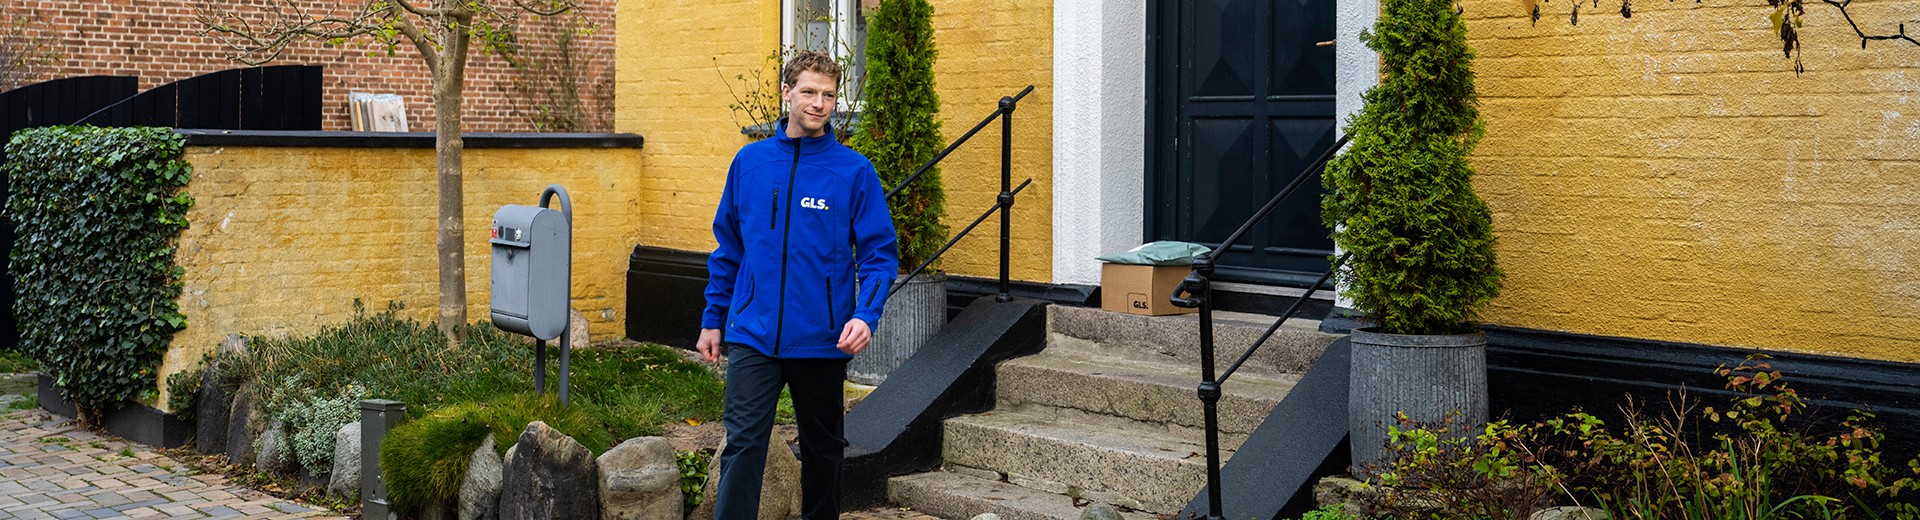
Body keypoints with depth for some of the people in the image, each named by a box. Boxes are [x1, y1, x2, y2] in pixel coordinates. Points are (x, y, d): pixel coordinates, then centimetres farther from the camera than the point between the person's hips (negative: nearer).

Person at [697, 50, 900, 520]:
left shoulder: (854, 171, -4)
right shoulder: (750, 162, 4)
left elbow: (880, 254, -5)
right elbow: (728, 248, 11)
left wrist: (866, 315, -20)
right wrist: (713, 318, 9)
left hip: (823, 340, 0)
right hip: (753, 335, 1)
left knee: (823, 449, 15)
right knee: (743, 446, -10)